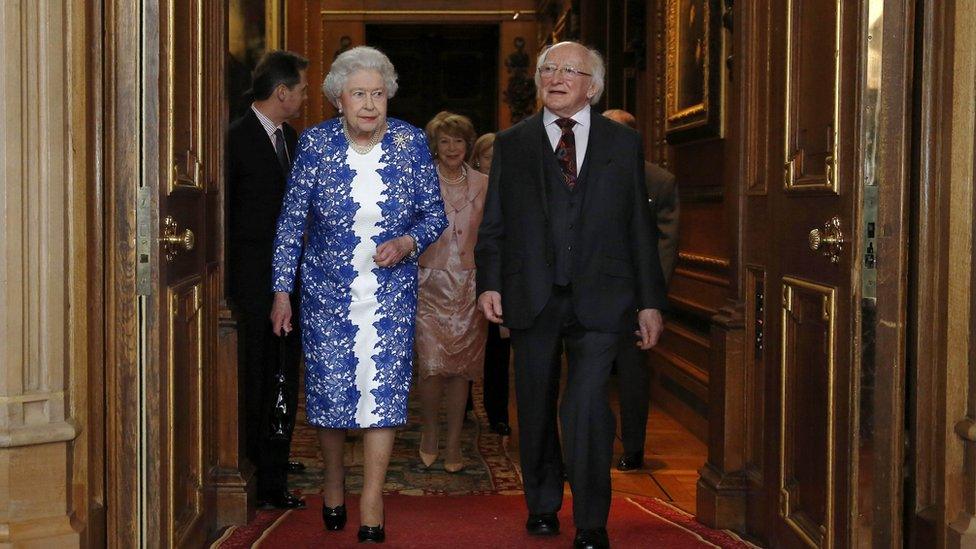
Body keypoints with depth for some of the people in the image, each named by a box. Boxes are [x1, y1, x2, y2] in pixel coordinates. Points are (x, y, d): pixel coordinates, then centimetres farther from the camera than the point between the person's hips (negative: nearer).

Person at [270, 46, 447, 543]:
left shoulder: (411, 142, -4)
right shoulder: (316, 143, -6)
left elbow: (435, 215, 4)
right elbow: (291, 220, 0)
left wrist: (409, 242, -17)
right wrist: (282, 291, -1)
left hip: (391, 291, 0)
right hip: (328, 290, 0)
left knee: (383, 387, -4)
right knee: (328, 387, 3)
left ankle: (372, 503, 7)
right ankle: (333, 482, 30)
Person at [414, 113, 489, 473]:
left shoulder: (482, 184, 7)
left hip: (469, 287, 2)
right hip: (430, 284, -2)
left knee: (461, 368, 4)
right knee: (432, 365, -11)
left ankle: (453, 444, 15)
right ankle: (429, 433, 14)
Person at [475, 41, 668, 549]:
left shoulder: (623, 143, 9)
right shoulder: (512, 144, 10)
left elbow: (640, 227, 8)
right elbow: (493, 224, 8)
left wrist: (650, 301, 4)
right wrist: (489, 283, -5)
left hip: (599, 299, -2)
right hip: (531, 298, 2)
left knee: (586, 407, -13)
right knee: (536, 411, 11)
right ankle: (542, 506, 29)